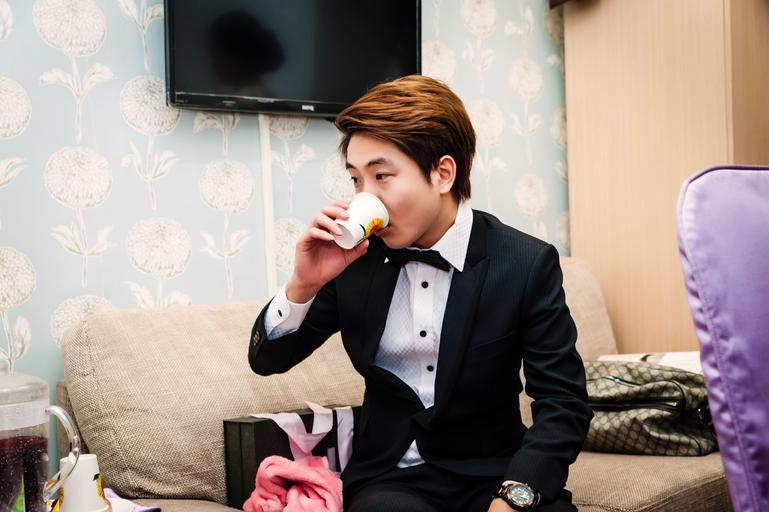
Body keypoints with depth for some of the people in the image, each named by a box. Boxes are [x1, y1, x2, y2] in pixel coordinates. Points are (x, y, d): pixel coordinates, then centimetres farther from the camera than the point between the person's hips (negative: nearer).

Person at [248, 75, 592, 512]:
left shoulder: (527, 264, -8)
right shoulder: (352, 258, -2)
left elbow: (563, 403, -9)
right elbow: (267, 360, 4)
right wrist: (303, 285, -15)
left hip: (491, 476, 0)